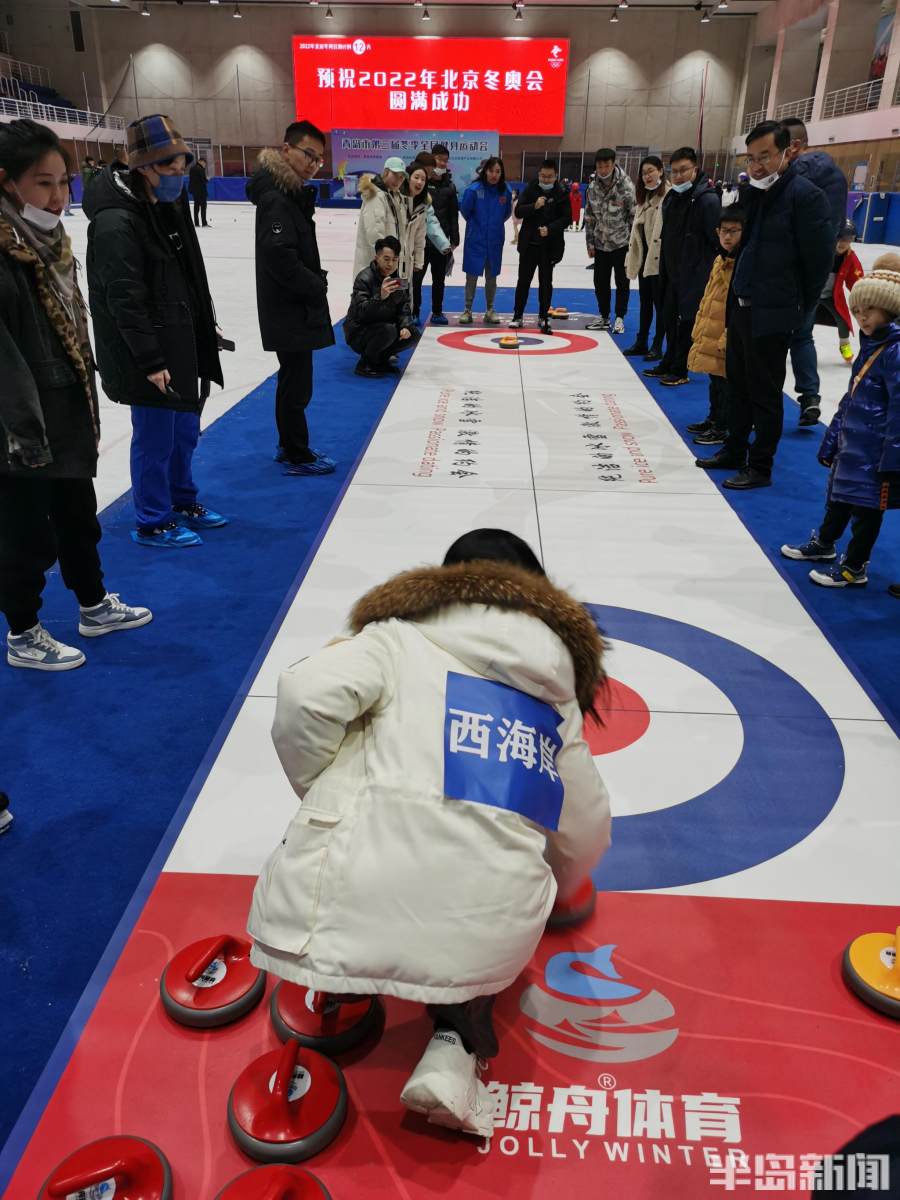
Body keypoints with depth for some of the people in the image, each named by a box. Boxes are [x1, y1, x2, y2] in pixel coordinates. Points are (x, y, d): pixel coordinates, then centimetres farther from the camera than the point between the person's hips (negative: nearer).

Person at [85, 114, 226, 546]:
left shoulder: (171, 204, 8)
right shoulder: (116, 222, -20)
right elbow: (125, 301, -22)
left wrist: (206, 328, 19)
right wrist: (151, 361, -22)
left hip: (182, 342, 9)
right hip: (150, 355, -9)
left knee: (185, 430, 19)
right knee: (155, 437, 2)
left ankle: (183, 502, 38)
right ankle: (152, 523, 17)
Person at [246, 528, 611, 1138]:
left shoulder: (401, 638, 10)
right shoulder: (559, 688, 19)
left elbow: (307, 696, -9)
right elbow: (585, 838, 21)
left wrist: (320, 797, 10)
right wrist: (544, 892, 43)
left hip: (363, 894, 0)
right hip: (489, 928, 1)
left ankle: (339, 981, 16)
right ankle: (455, 1046, 11)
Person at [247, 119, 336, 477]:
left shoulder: (291, 194, 14)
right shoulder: (276, 200, -18)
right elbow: (280, 258, -26)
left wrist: (317, 280, 4)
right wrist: (317, 287, -16)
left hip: (293, 309, 10)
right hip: (290, 311, -10)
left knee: (292, 381, 17)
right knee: (297, 386, -2)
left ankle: (289, 446, 28)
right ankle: (296, 456, 8)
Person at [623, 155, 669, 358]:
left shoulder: (668, 195, -12)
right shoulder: (644, 196, 16)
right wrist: (632, 257, 16)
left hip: (659, 258, -8)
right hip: (643, 256, 8)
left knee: (659, 302, -1)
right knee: (645, 301, 15)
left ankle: (657, 346, 6)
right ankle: (641, 342, 23)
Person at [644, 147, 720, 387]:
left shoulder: (708, 200, -14)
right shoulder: (671, 198, 10)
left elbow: (717, 241, -16)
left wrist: (709, 275, -17)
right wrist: (663, 271, 15)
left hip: (695, 276, -8)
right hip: (672, 273, 8)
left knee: (687, 322, 0)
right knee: (670, 319, 15)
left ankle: (679, 370, 9)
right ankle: (669, 362, 29)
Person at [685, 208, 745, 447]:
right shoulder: (720, 260, 12)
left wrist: (726, 340, -22)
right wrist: (699, 328, 19)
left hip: (726, 340, -9)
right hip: (709, 336, 9)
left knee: (725, 383, 1)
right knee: (715, 381, 21)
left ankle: (721, 428, 10)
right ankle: (713, 420, 35)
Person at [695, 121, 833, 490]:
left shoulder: (806, 195, -13)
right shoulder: (754, 192, 11)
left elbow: (820, 260, -12)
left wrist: (797, 309, -6)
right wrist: (737, 294, 13)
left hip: (772, 316, -8)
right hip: (740, 307, 8)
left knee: (765, 394, 0)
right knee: (738, 386, 17)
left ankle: (760, 467, 9)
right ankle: (734, 451, 31)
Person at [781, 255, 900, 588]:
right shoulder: (870, 344, 9)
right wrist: (833, 439, 19)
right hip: (852, 440, 9)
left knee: (866, 504, 3)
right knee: (839, 493, 23)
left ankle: (854, 568, 15)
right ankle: (823, 544, 43)